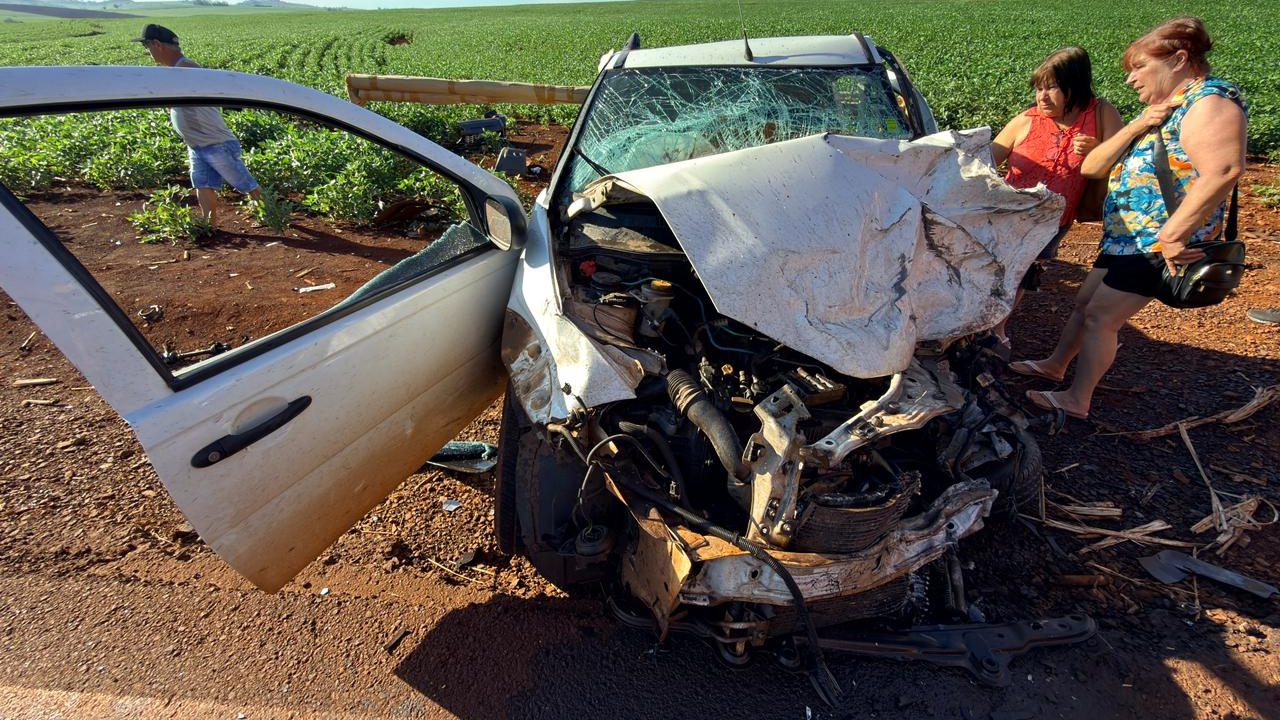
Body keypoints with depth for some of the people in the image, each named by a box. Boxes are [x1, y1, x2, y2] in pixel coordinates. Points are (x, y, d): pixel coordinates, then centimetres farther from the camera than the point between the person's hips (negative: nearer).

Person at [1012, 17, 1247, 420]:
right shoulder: (1161, 110, 14)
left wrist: (1172, 235, -32)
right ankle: (1055, 365, 37)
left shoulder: (1209, 102, -15)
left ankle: (1077, 400, 9)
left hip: (1153, 244, -9)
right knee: (1085, 303, 19)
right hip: (1125, 237, 9)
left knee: (1100, 317, -4)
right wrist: (1137, 126, -9)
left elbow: (1223, 170, -32)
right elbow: (1091, 168, 4)